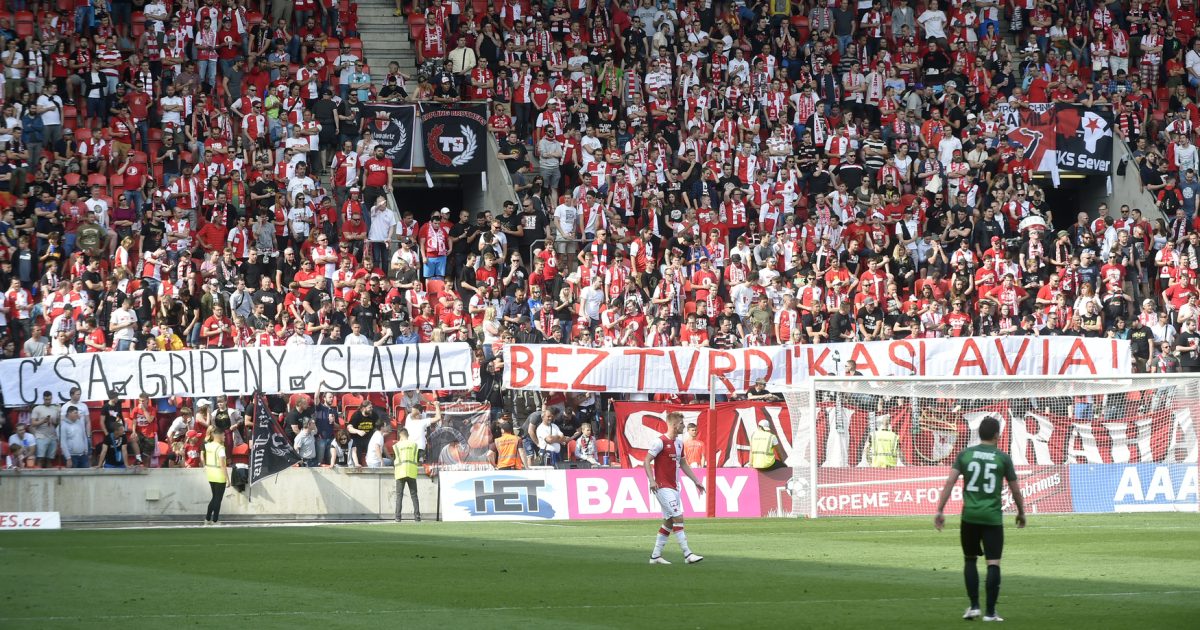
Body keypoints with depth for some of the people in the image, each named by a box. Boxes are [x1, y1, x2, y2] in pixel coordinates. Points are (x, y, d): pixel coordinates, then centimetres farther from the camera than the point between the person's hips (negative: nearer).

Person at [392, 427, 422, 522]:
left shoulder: (396, 446, 0)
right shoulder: (414, 444, 6)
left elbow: (393, 459, 9)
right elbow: (418, 458, 12)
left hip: (400, 473, -2)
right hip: (412, 473, 2)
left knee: (399, 495, 1)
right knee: (414, 495, 5)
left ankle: (398, 517, -6)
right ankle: (417, 515, -1)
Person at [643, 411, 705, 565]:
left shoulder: (679, 442, 13)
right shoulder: (660, 442, -13)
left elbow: (683, 464, 23)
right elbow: (646, 462, -13)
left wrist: (696, 481, 21)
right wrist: (652, 480, -24)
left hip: (674, 487, 9)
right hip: (663, 487, -9)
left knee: (669, 522, 10)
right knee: (678, 518, -12)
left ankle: (656, 556, 16)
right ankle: (688, 555, -12)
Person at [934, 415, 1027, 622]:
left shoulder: (965, 454, 4)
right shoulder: (1003, 458, 0)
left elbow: (950, 482, -3)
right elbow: (1015, 490, 5)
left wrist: (940, 510, 0)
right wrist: (1021, 513, 21)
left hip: (970, 516, 2)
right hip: (992, 517, -2)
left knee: (970, 560, 18)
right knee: (993, 563, 0)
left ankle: (974, 606, 15)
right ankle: (990, 612, -2)